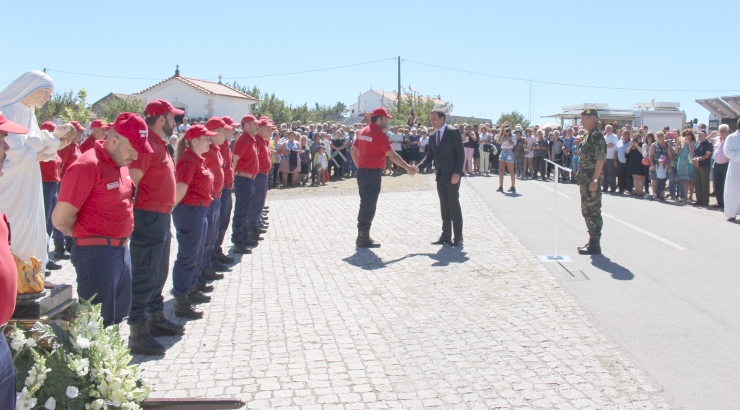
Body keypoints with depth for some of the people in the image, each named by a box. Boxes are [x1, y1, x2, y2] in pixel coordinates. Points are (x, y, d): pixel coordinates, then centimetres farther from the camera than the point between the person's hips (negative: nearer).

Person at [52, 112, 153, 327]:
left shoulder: (121, 163, 8)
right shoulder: (87, 166, -18)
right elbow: (61, 219, -21)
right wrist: (86, 235, -3)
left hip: (121, 249, 9)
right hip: (96, 252, -9)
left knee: (118, 314, 19)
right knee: (98, 322, 0)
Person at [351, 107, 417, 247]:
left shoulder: (363, 132, 12)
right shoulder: (380, 134, -13)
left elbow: (353, 151, 16)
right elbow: (392, 155, -16)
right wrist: (407, 167, -9)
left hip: (362, 172, 9)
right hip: (373, 173, -9)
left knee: (365, 204, 15)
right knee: (369, 205, -2)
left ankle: (362, 236, 21)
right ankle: (364, 238, 2)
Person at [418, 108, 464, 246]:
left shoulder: (454, 132, -8)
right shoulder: (433, 136, 12)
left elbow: (460, 154, -11)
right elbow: (430, 155, 15)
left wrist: (457, 173, -19)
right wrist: (418, 167, 1)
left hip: (452, 176, -6)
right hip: (440, 176, 6)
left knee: (454, 205, -2)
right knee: (444, 206, 9)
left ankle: (458, 236, 5)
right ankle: (446, 235, 14)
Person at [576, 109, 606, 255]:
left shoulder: (597, 135, -14)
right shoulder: (588, 135, 16)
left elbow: (600, 159, -20)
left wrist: (595, 180, -24)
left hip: (592, 180, -10)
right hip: (585, 180, 10)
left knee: (593, 211, -5)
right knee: (586, 210, 14)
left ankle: (595, 244, 0)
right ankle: (592, 241, 22)